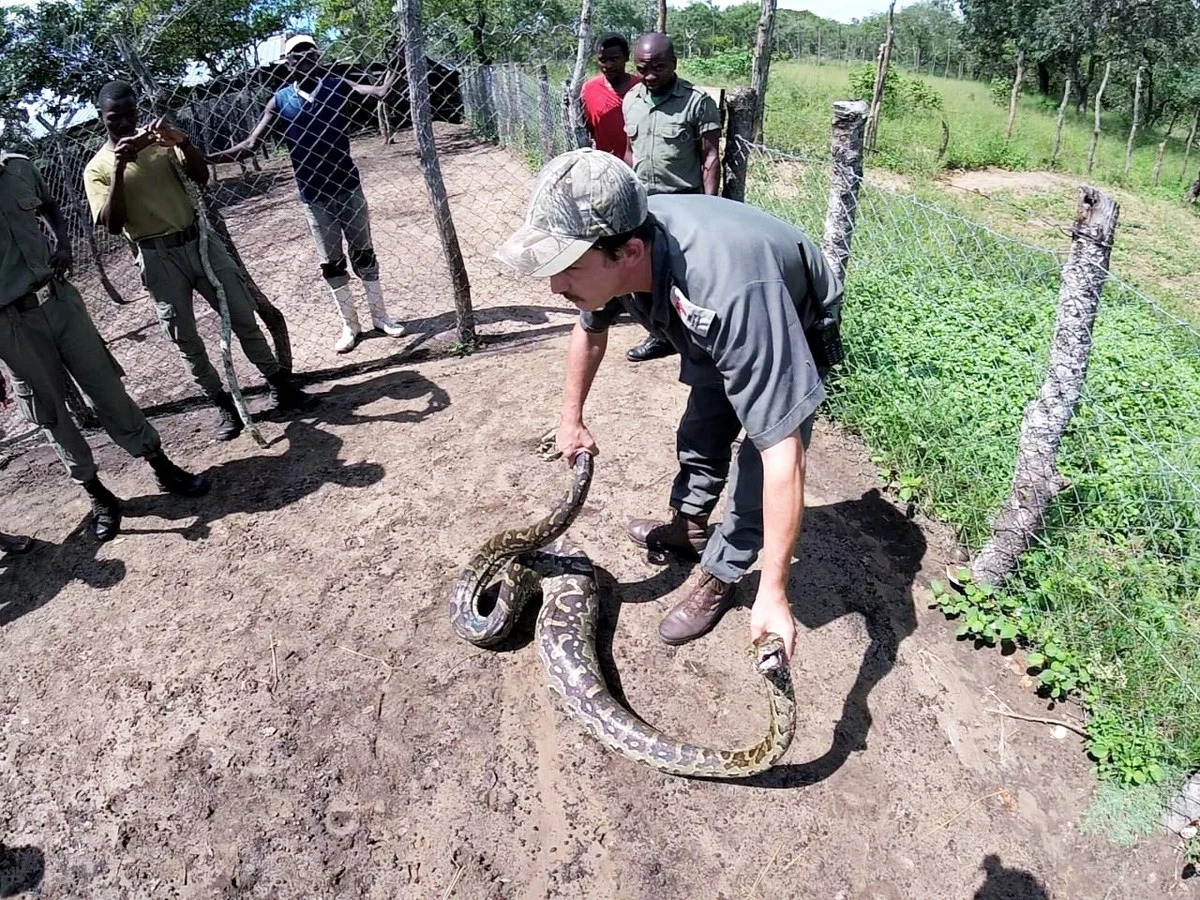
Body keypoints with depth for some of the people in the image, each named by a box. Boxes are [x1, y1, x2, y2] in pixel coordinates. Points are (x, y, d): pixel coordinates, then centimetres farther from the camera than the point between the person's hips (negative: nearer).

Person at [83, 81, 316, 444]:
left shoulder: (159, 140, 8)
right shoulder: (97, 168, 0)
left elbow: (201, 177, -5)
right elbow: (112, 224, -13)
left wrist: (182, 141, -22)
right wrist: (119, 169, -21)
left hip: (199, 239, 2)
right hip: (159, 257, -2)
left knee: (243, 317, 4)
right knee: (186, 339, 2)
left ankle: (281, 386, 16)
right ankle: (225, 406, 15)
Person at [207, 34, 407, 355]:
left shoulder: (336, 85, -1)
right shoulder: (280, 101, -2)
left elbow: (379, 92, -13)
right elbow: (250, 145, -5)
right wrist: (205, 158, -16)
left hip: (349, 186, 0)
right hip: (314, 196, 0)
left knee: (364, 254, 10)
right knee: (331, 262, 7)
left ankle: (380, 315, 22)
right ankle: (350, 324, 19)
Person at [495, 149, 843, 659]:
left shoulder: (730, 290, -50)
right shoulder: (610, 247, -28)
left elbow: (781, 451, -47)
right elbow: (589, 329, -3)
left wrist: (772, 592, -45)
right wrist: (571, 420, 5)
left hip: (794, 336, -6)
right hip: (714, 332, 6)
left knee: (760, 461, -12)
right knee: (701, 435, 19)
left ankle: (720, 575, 11)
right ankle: (688, 528, 43)